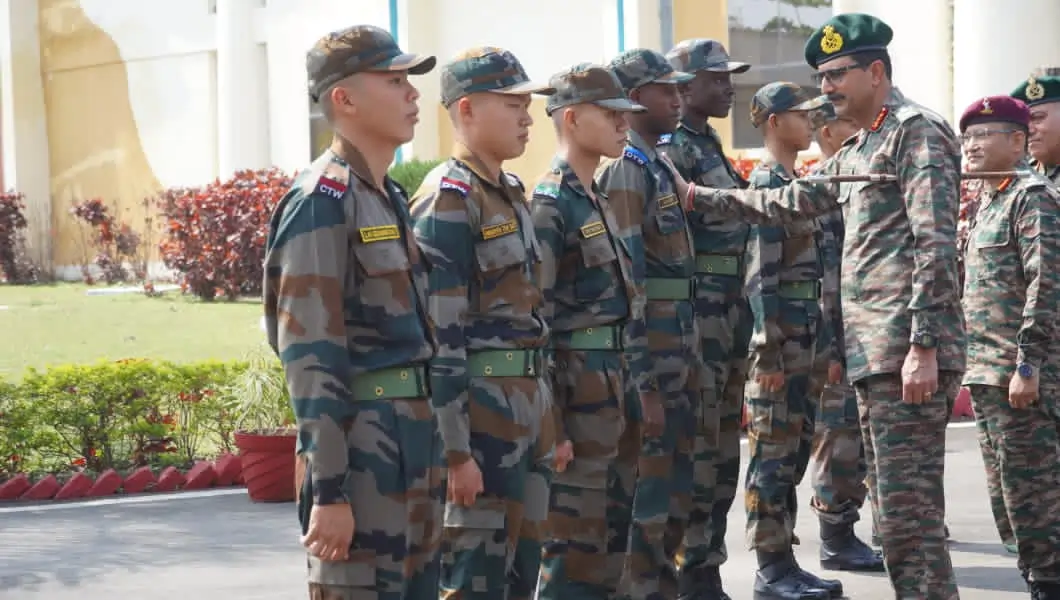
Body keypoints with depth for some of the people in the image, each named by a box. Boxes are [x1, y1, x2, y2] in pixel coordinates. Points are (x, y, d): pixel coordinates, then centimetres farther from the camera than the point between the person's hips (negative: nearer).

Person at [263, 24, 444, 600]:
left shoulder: (390, 197, 15)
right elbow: (310, 356, -18)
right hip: (360, 444, -9)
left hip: (414, 438, 9)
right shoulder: (322, 201, -13)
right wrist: (329, 489, -21)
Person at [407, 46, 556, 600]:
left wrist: (548, 421, 19)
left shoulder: (511, 194, 15)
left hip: (529, 404, 9)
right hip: (480, 411, -9)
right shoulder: (447, 200, -13)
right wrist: (455, 450, -22)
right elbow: (438, 335, -18)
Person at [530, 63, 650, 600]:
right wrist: (550, 425, -19)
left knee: (613, 536, 13)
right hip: (581, 396, -9)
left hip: (619, 391, 9)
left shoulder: (599, 199, 15)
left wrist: (631, 391, 19)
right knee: (576, 546, -4)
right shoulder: (550, 207, -13)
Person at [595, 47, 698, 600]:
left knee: (676, 471, 14)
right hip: (648, 350, -10)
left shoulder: (658, 165, 16)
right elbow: (624, 284, -19)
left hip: (678, 342, 10)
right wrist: (644, 383, -22)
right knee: (646, 478, -4)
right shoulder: (623, 171, -14)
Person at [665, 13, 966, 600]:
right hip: (874, 353, 10)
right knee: (897, 504, 11)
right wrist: (697, 197, 25)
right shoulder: (857, 150, 22)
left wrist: (924, 347, -22)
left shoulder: (917, 131, -8)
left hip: (907, 353, -10)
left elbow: (936, 247, -16)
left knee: (908, 509, -11)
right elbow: (793, 201, 29)